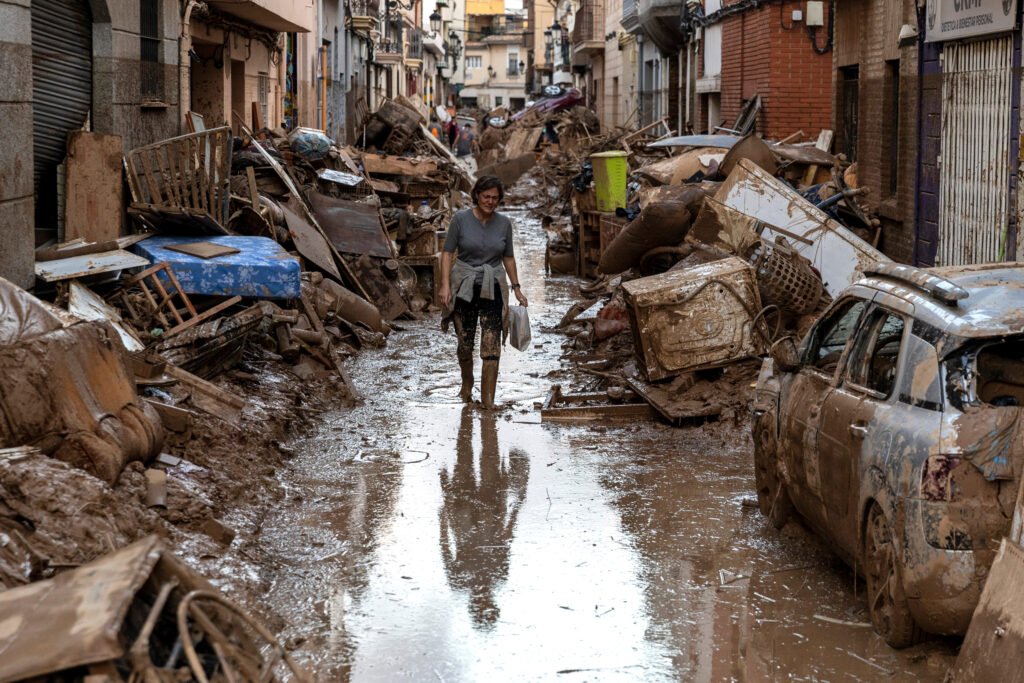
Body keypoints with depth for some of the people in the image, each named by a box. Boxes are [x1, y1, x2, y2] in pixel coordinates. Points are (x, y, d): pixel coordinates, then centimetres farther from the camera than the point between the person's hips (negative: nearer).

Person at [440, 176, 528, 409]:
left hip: (493, 288, 1)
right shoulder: (461, 219, -6)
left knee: (492, 345, -8)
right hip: (464, 287, -1)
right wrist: (445, 285, -12)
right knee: (465, 342, 9)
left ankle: (488, 397, -6)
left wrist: (516, 288, 9)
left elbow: (508, 257, 11)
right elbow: (448, 252, -3)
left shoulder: (504, 223, 1)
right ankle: (467, 385, 35)